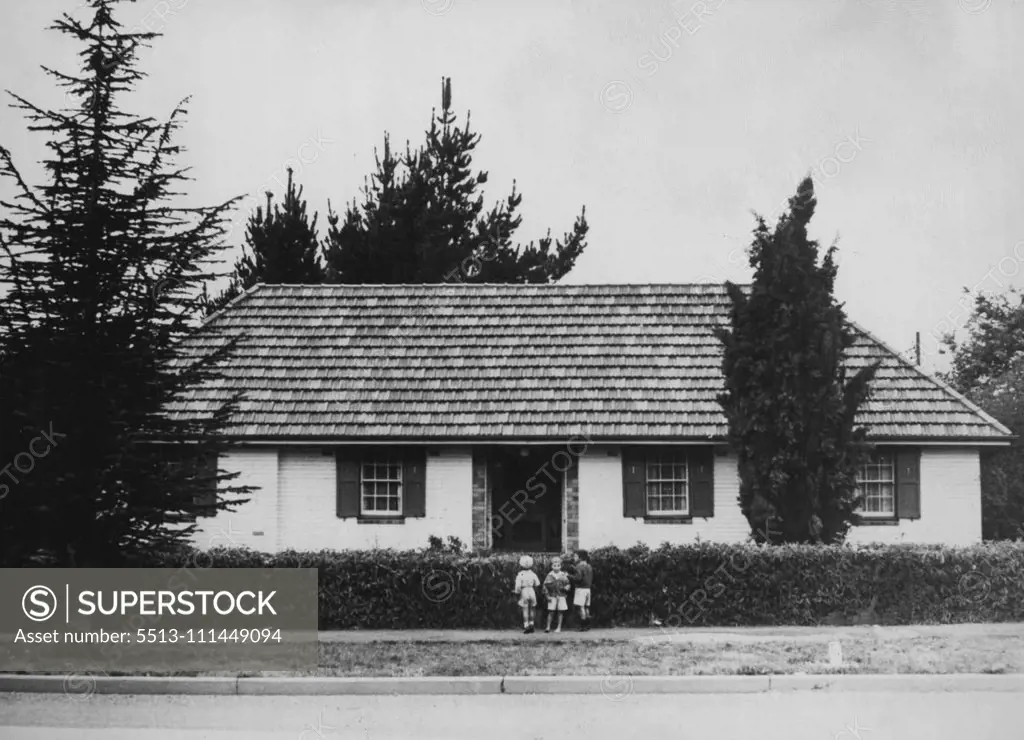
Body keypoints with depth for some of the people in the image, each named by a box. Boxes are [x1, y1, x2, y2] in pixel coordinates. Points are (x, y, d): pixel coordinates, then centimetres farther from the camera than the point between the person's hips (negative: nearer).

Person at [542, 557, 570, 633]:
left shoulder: (563, 575, 4)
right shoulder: (550, 575, -1)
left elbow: (567, 584, 10)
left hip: (561, 596, 2)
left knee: (560, 612, 3)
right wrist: (547, 595, -5)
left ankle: (559, 627, 11)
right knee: (551, 612, -5)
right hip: (552, 596, -1)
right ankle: (548, 627, 3)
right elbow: (545, 586, 0)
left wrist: (566, 587, -14)